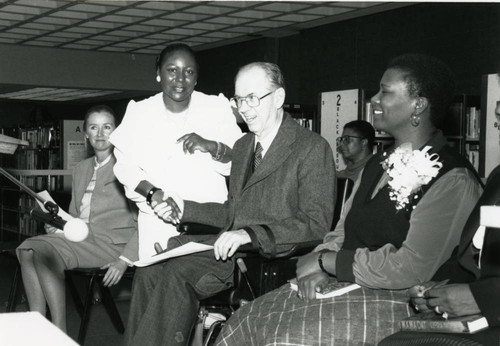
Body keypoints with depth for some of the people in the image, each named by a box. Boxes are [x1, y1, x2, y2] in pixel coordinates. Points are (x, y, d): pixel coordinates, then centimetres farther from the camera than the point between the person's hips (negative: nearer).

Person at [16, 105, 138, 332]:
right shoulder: (80, 169, 21)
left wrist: (125, 260, -17)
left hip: (112, 242, -7)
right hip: (79, 235, 7)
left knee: (44, 252, -27)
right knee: (27, 248, -20)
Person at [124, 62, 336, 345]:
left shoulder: (313, 148, -6)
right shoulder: (242, 146, 20)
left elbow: (316, 223, -13)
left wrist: (251, 234, -24)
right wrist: (185, 209, 9)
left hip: (274, 256, -7)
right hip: (232, 247, 8)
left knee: (179, 273, -26)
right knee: (150, 271, -13)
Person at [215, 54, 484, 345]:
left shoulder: (454, 181, -13)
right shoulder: (378, 165, 16)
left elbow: (411, 268, -19)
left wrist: (325, 261, -11)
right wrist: (321, 270, -5)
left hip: (398, 301, -7)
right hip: (344, 286, 8)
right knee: (244, 321, -11)